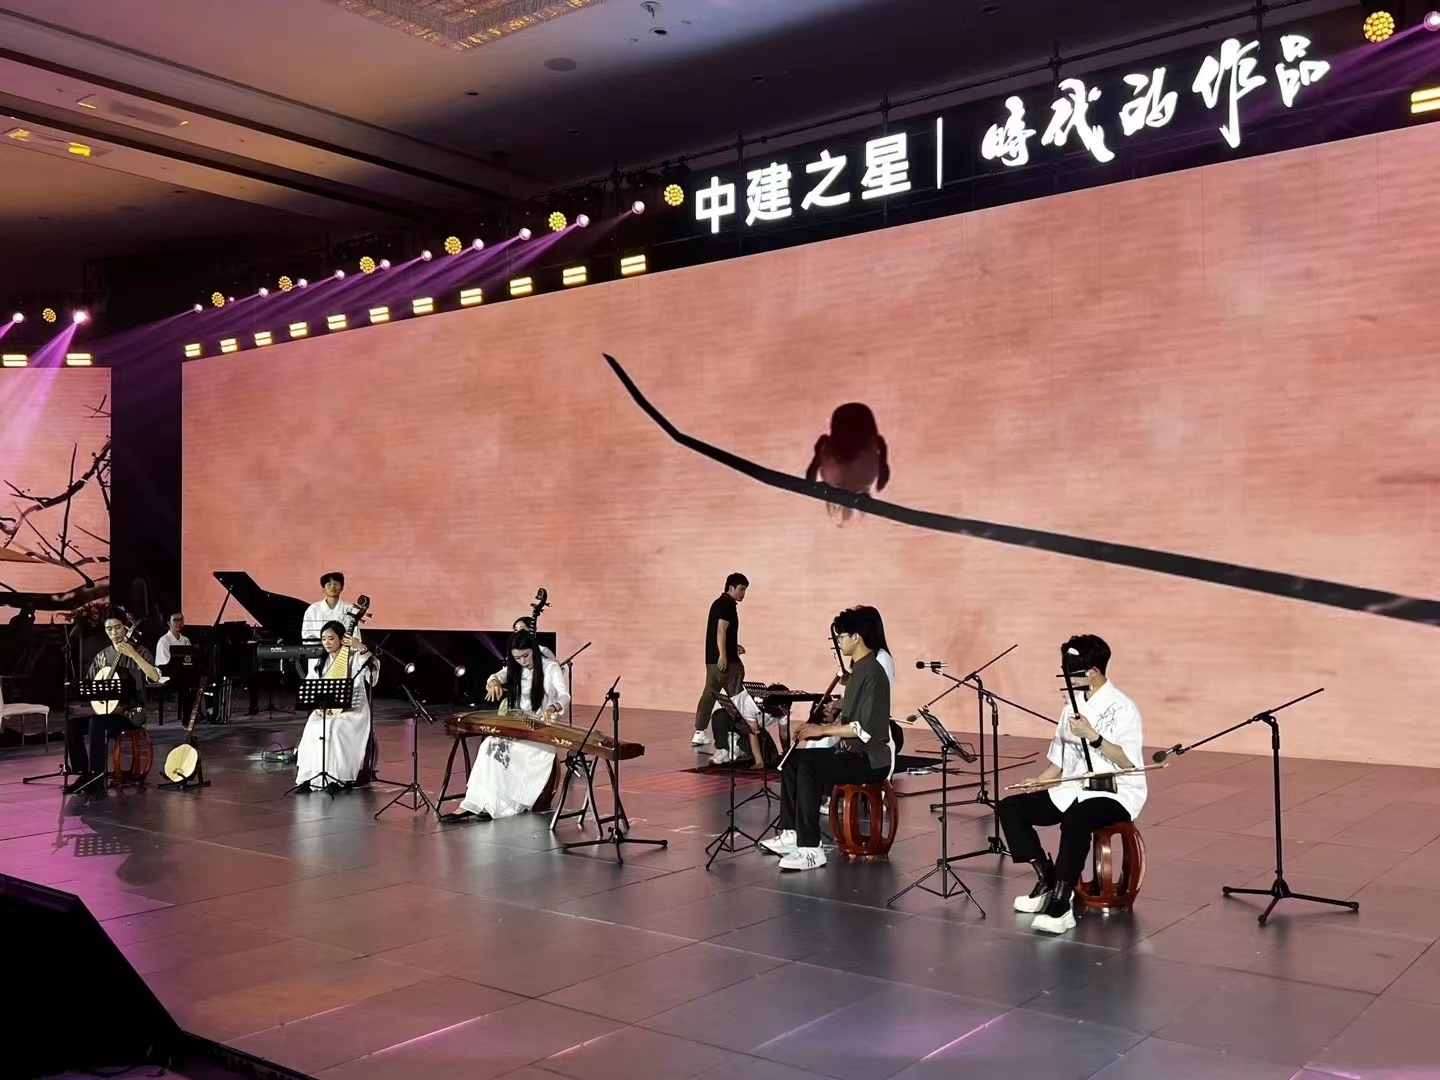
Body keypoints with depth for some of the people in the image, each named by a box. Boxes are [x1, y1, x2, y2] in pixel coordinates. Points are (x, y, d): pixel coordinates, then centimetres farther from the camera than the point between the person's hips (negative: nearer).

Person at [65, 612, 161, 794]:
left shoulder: (139, 651, -5)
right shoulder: (102, 656, 11)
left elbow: (155, 677, -23)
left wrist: (133, 655, -30)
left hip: (131, 711, -6)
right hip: (105, 709, 6)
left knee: (96, 722, -32)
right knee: (72, 723, -17)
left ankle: (96, 778, -27)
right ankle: (84, 774, -9)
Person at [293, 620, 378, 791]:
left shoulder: (355, 657, -3)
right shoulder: (318, 661, 13)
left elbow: (374, 668, -21)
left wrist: (361, 648, -30)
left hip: (352, 710, -4)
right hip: (324, 709, 4)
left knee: (335, 728, -32)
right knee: (312, 729, -26)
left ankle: (340, 777, -24)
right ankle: (308, 777, -24)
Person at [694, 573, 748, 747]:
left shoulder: (719, 603, 19)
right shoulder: (727, 605, -12)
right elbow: (721, 630, -20)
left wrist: (734, 646, 22)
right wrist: (723, 654, -25)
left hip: (712, 658, 9)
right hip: (725, 659, -9)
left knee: (709, 693, 8)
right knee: (736, 696, -1)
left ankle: (699, 733, 7)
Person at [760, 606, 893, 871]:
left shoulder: (872, 673, -17)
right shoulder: (858, 668, 14)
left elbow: (865, 728, -24)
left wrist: (823, 729, -18)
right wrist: (820, 728, 4)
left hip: (872, 759, -10)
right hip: (852, 751, 10)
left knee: (808, 767, -26)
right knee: (792, 760, 5)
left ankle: (811, 849, -23)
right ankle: (791, 834, 8)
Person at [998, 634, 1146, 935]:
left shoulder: (1122, 708, -11)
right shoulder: (1073, 705, 13)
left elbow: (1129, 762, -21)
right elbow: (1060, 756, 17)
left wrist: (1092, 735, -29)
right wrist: (1039, 781, 1)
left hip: (1115, 794, -8)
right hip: (1072, 790, 8)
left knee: (1074, 820, -40)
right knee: (1011, 808, -9)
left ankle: (1061, 903, -33)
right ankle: (1047, 882, -2)